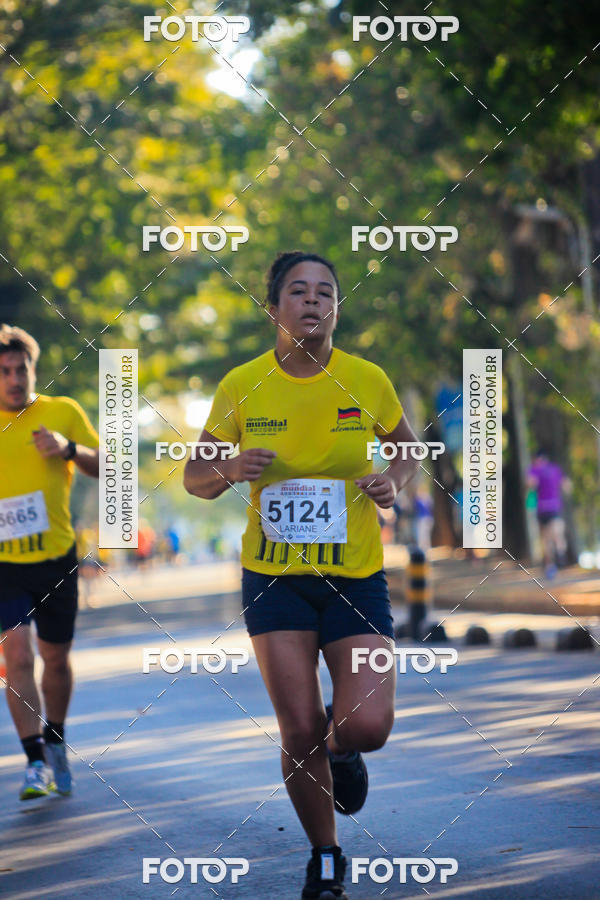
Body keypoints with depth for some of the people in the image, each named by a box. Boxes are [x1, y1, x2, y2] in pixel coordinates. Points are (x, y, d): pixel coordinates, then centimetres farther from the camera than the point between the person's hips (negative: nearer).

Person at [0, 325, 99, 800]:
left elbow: (105, 467, 3)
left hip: (57, 559, 1)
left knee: (56, 657, 12)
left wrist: (70, 449, -15)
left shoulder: (63, 413, 0)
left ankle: (55, 742, 36)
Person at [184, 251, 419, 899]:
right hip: (274, 578, 0)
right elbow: (195, 477, 5)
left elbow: (409, 449, 14)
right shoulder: (242, 386, -4)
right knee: (300, 732, -4)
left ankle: (339, 745, 25)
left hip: (356, 576, 0)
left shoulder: (367, 380, -4)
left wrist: (394, 481, -8)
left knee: (367, 726, -15)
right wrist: (230, 470, -17)